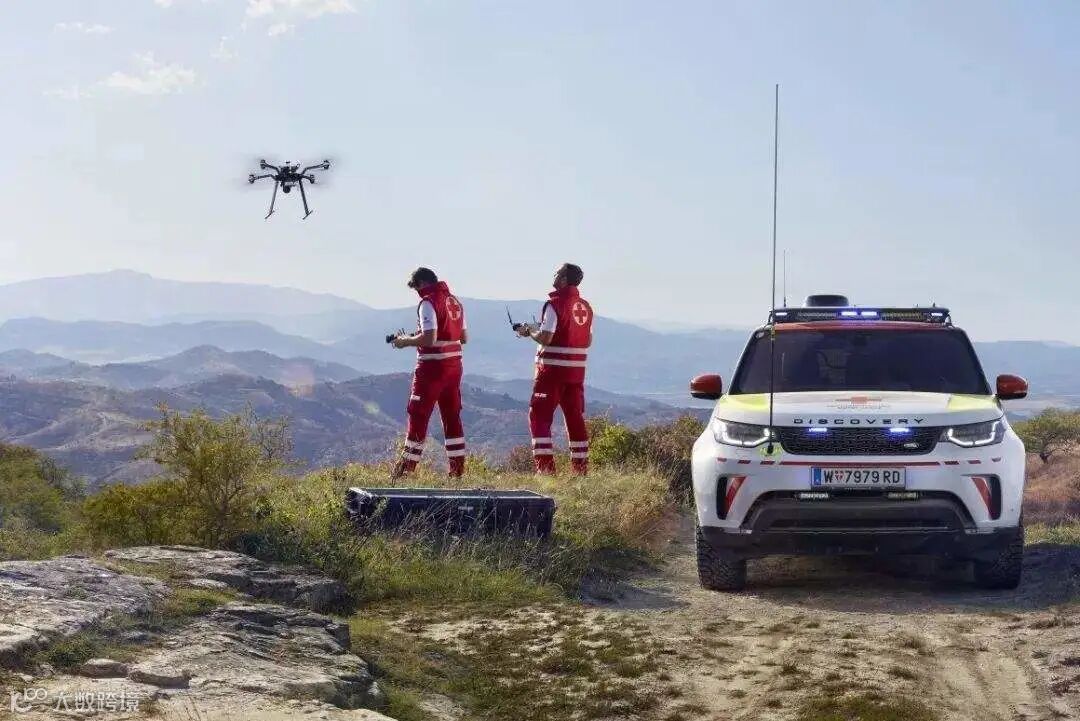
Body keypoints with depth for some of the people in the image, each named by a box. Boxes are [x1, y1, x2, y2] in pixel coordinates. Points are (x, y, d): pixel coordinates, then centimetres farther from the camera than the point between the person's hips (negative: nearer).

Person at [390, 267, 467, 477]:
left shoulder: (428, 303, -14)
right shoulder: (455, 301, 11)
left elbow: (428, 339, -22)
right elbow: (464, 337, 17)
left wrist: (406, 341, -7)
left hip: (433, 367, -7)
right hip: (454, 365, 8)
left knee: (418, 415, 0)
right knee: (452, 415, 11)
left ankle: (407, 467, 4)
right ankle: (458, 467, 11)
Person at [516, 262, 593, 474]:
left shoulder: (555, 304, -12)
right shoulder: (585, 307, 9)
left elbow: (545, 338, -18)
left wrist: (529, 331, 1)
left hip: (553, 369, -7)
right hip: (577, 370, 7)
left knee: (539, 417, 0)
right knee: (576, 418, 13)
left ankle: (545, 469, -7)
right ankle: (581, 470, 15)